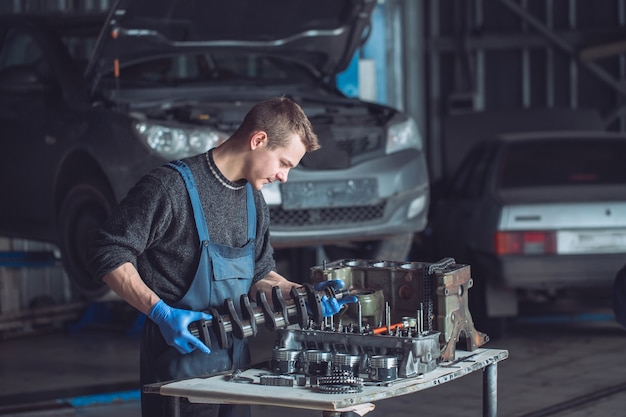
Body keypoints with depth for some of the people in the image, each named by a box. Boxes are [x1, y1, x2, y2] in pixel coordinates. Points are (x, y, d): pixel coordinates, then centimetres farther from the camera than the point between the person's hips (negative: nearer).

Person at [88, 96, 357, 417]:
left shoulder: (253, 199, 12)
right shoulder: (171, 186, -14)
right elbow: (109, 257, -15)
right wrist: (161, 312, -23)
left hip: (235, 358, 8)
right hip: (180, 356, -8)